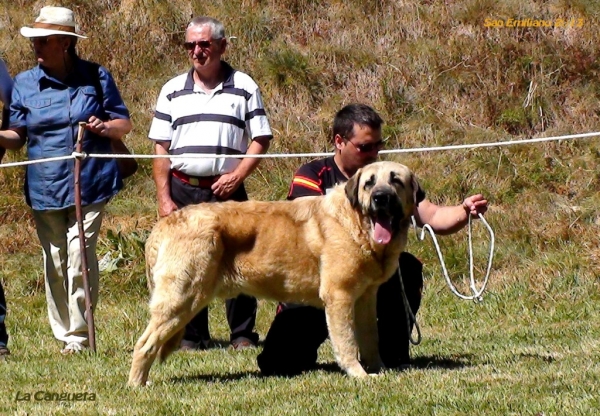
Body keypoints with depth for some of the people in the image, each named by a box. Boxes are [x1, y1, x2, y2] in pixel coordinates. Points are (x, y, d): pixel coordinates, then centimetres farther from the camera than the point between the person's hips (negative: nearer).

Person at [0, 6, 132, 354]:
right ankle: (66, 334, 15)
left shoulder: (96, 77, 5)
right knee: (54, 263, 4)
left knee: (80, 257, -10)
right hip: (45, 189, 2)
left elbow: (124, 123, 11)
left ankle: (79, 337, -4)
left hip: (90, 185, -2)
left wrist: (105, 126, -11)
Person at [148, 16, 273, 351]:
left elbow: (260, 139, 2)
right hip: (183, 191, 2)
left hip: (227, 189, -2)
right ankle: (192, 336, 12)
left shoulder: (244, 88, 4)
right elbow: (161, 149, 7)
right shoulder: (173, 91, 8)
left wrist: (237, 176, -12)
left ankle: (243, 335, 6)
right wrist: (164, 199, -1)